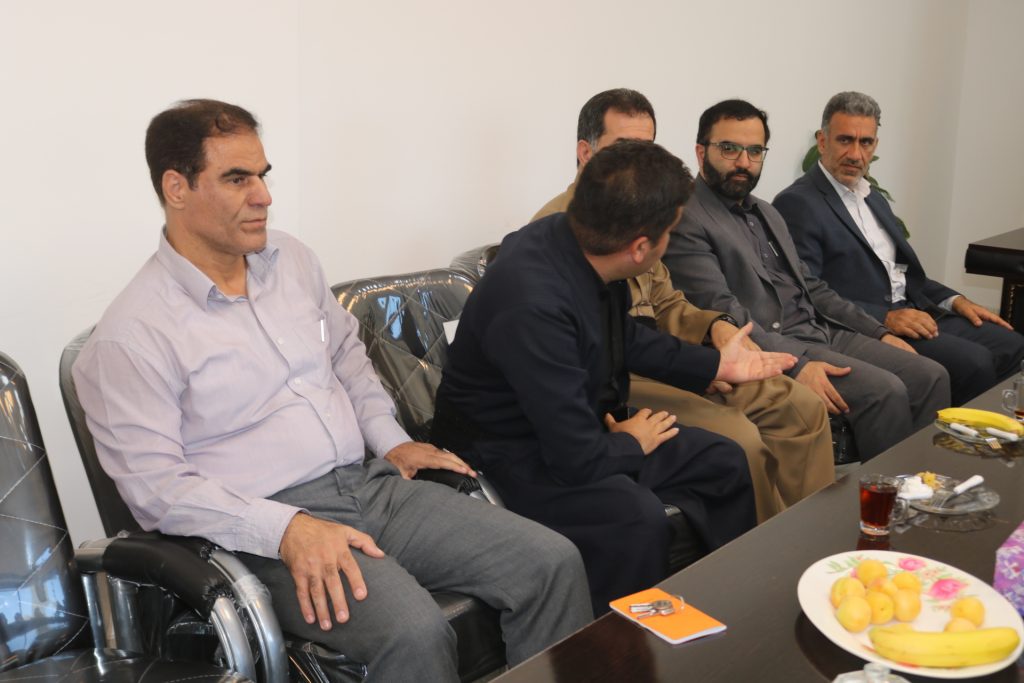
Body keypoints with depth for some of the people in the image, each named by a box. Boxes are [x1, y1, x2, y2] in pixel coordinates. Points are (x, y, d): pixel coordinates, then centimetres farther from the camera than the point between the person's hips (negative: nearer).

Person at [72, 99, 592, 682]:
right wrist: (287, 529, -23)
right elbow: (155, 482, -13)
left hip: (372, 482, 7)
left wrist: (391, 439, 12)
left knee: (553, 562, -7)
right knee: (414, 632, -33)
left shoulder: (290, 258, 11)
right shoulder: (132, 336, -10)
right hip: (267, 526, -6)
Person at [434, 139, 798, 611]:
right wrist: (631, 442, -9)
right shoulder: (534, 306, -35)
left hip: (584, 424, 9)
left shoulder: (578, 245, -8)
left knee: (723, 462, 6)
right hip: (513, 453, -9)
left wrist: (714, 365, 18)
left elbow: (623, 338, 14)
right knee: (637, 515, -32)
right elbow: (577, 459, -30)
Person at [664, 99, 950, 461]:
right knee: (884, 390, -24)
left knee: (931, 376, -4)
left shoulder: (767, 213, 21)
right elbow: (721, 311, -19)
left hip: (826, 334, 9)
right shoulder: (686, 220, -9)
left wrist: (878, 333, 13)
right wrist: (796, 365, -27)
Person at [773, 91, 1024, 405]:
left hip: (912, 313, 9)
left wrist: (954, 300, 7)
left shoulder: (873, 198, 19)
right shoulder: (797, 204, -10)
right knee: (973, 362, -22)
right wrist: (886, 318, -22)